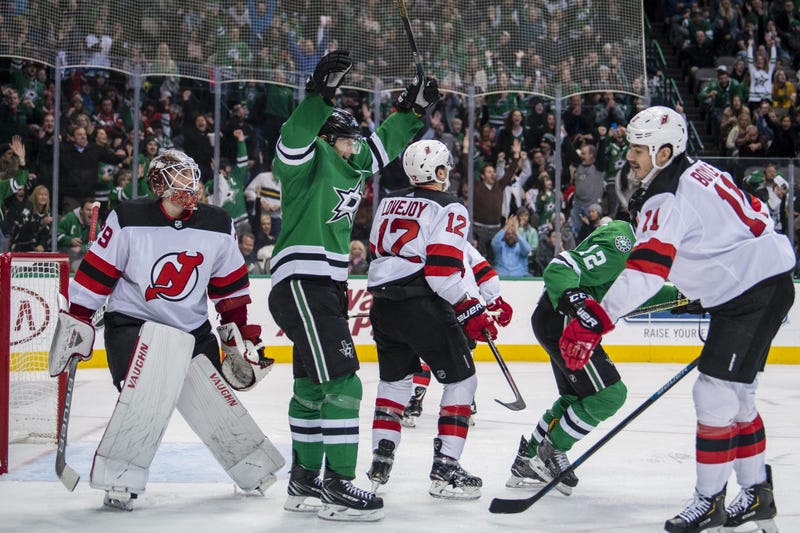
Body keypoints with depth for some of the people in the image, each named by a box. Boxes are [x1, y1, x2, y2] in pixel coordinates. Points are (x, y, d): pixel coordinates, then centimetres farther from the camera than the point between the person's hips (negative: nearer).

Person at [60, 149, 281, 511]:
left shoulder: (217, 227, -1)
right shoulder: (129, 220, -13)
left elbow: (230, 286, 9)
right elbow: (96, 272, -7)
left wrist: (241, 332, 10)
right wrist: (77, 320, -7)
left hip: (193, 331, 4)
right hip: (133, 324, -4)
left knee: (215, 399, 6)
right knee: (146, 395, -26)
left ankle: (255, 468, 25)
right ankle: (118, 481, -18)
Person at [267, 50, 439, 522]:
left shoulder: (350, 166, 18)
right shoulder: (310, 160, -7)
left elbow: (384, 145, 34)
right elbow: (295, 137, -30)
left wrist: (413, 111, 28)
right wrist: (321, 94, -41)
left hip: (327, 288, 11)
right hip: (300, 284, -11)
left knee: (312, 385, 16)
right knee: (342, 384, -15)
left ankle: (304, 481, 26)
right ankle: (338, 487, -15)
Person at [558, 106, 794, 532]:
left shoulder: (668, 200, -20)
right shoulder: (698, 174, 10)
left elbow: (644, 273, -30)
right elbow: (756, 217, 19)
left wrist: (595, 321, -35)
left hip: (756, 290, -11)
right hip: (765, 280, 11)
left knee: (716, 393, -9)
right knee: (736, 395, 16)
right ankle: (757, 493, 22)